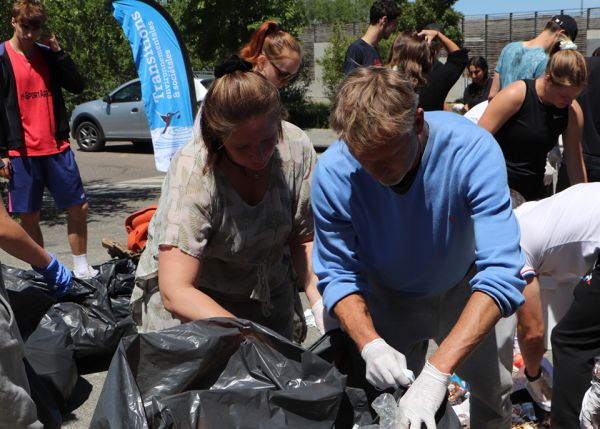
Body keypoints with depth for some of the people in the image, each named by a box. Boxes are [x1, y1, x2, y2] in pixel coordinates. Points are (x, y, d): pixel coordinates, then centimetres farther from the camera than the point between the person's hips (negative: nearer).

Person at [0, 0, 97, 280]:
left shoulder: (47, 54, 10)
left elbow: (77, 86, 6)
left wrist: (59, 53, -4)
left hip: (57, 147, 4)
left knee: (78, 207, 4)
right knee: (28, 216, 2)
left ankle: (81, 267, 16)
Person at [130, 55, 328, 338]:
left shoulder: (297, 148, -19)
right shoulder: (192, 172, -31)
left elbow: (303, 238, -7)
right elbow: (175, 291, -34)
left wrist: (318, 298, -24)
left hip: (268, 292, 4)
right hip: (187, 300, -3)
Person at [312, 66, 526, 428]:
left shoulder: (473, 150, -36)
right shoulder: (333, 172, -31)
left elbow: (500, 273, -41)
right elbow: (338, 273, -20)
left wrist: (438, 370, -50)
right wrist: (370, 344, -38)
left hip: (464, 290, 0)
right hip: (387, 299, 0)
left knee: (495, 391, 13)